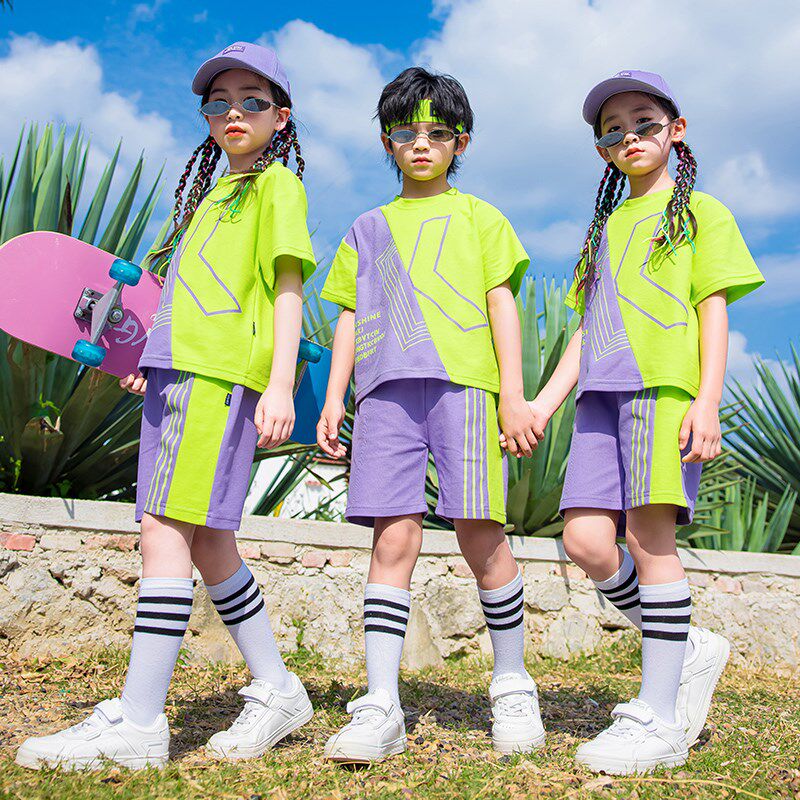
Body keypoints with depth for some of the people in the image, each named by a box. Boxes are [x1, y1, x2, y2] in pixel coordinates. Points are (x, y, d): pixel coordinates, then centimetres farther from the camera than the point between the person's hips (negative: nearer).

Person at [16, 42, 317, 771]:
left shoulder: (277, 184, 4)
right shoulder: (215, 191, 27)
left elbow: (287, 289, -6)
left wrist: (279, 383, -16)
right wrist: (156, 364, 19)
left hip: (222, 373, -9)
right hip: (182, 371, 9)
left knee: (166, 528, -14)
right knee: (205, 540, 7)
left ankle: (138, 722, -11)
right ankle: (276, 691, 17)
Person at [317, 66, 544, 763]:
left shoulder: (478, 217, 19)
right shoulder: (368, 229, 25)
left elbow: (502, 302, 10)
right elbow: (351, 315, 21)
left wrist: (513, 394, -1)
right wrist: (333, 397, 9)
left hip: (465, 381, -2)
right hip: (387, 388, 2)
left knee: (479, 531, -6)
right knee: (394, 537, -7)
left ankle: (513, 685, 12)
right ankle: (380, 707, -5)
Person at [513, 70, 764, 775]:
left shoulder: (700, 212, 12)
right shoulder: (605, 227, 27)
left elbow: (714, 310, 1)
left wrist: (708, 401, -11)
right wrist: (545, 400, 14)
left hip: (666, 386, -5)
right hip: (601, 394, 6)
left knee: (649, 536, -11)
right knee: (585, 540, -6)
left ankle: (660, 718, -3)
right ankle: (691, 650, 14)